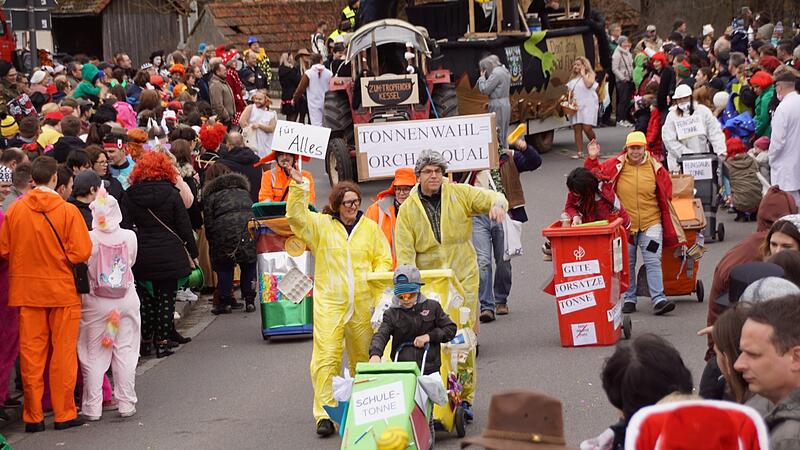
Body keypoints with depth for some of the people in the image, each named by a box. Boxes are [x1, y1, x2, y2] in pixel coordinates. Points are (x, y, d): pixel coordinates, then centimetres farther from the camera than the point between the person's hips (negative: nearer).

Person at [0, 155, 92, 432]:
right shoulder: (68, 211, -11)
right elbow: (81, 252, -14)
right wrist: (60, 259, 4)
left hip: (26, 289, 2)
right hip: (62, 290, -2)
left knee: (31, 352, 7)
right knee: (63, 352, 6)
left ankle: (33, 416, 11)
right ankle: (64, 414, 10)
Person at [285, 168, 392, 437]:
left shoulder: (370, 228, 12)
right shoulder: (320, 224, 5)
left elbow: (383, 260, 13)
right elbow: (296, 216, -8)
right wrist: (298, 187, -20)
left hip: (364, 304, 3)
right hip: (329, 302, -2)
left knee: (364, 356, 11)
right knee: (327, 356, -10)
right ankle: (325, 414, -11)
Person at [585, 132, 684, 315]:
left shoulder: (655, 168, -1)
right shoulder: (615, 166, -3)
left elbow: (666, 195, 9)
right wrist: (592, 159, -13)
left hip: (651, 223, -1)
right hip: (624, 223, 1)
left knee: (653, 262, -7)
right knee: (626, 263, 9)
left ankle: (658, 300, -10)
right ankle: (629, 299, 20)